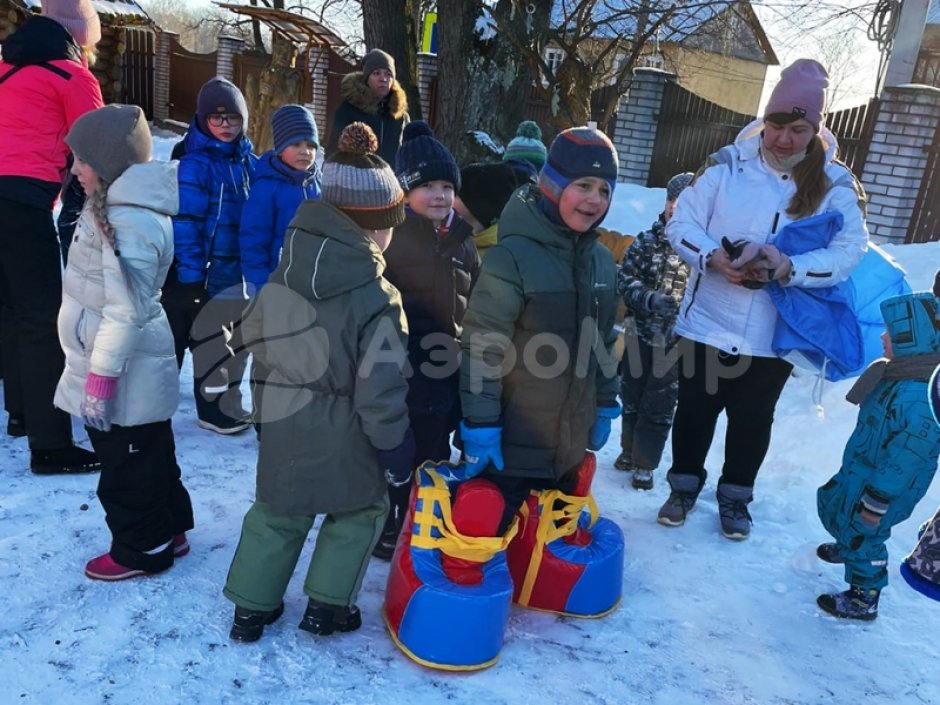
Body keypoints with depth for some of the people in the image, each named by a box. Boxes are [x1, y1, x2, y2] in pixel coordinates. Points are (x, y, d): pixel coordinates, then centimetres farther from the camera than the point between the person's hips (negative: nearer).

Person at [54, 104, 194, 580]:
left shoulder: (129, 223, -25)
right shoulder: (123, 207, 9)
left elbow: (125, 312, -26)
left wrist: (100, 377, -21)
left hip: (125, 377, -10)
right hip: (139, 371, 10)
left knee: (126, 467, 7)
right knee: (151, 456, 21)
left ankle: (142, 550, 25)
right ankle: (168, 529, 36)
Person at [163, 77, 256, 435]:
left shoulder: (249, 162, 8)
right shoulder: (195, 164, -13)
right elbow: (184, 221, -17)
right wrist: (190, 272, -19)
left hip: (237, 268, 7)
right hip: (206, 271, -7)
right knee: (212, 341, 3)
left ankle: (227, 402, 31)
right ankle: (213, 407, 18)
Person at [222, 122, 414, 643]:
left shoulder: (284, 275, -6)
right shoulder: (378, 300, -24)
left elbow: (255, 335, 9)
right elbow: (381, 390, -21)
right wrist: (396, 448, -7)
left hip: (283, 424, 5)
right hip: (343, 437, -4)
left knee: (276, 514, 23)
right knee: (359, 512, 21)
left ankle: (252, 607, 34)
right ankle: (327, 606, 28)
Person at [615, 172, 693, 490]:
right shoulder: (647, 240, -1)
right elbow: (625, 280, -3)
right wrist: (650, 299, -20)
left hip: (677, 342, -3)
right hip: (640, 335, 3)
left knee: (659, 407, 6)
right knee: (631, 397, 18)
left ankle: (644, 464, 24)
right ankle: (629, 449, 40)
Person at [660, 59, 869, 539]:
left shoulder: (834, 185, -4)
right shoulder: (727, 165, -5)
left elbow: (849, 252, -12)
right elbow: (681, 224, -7)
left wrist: (789, 268, -29)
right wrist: (714, 257, -26)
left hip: (775, 334, 1)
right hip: (708, 321, 0)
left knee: (753, 419, 16)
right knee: (695, 408, 14)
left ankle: (735, 495, 37)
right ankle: (685, 485, 36)